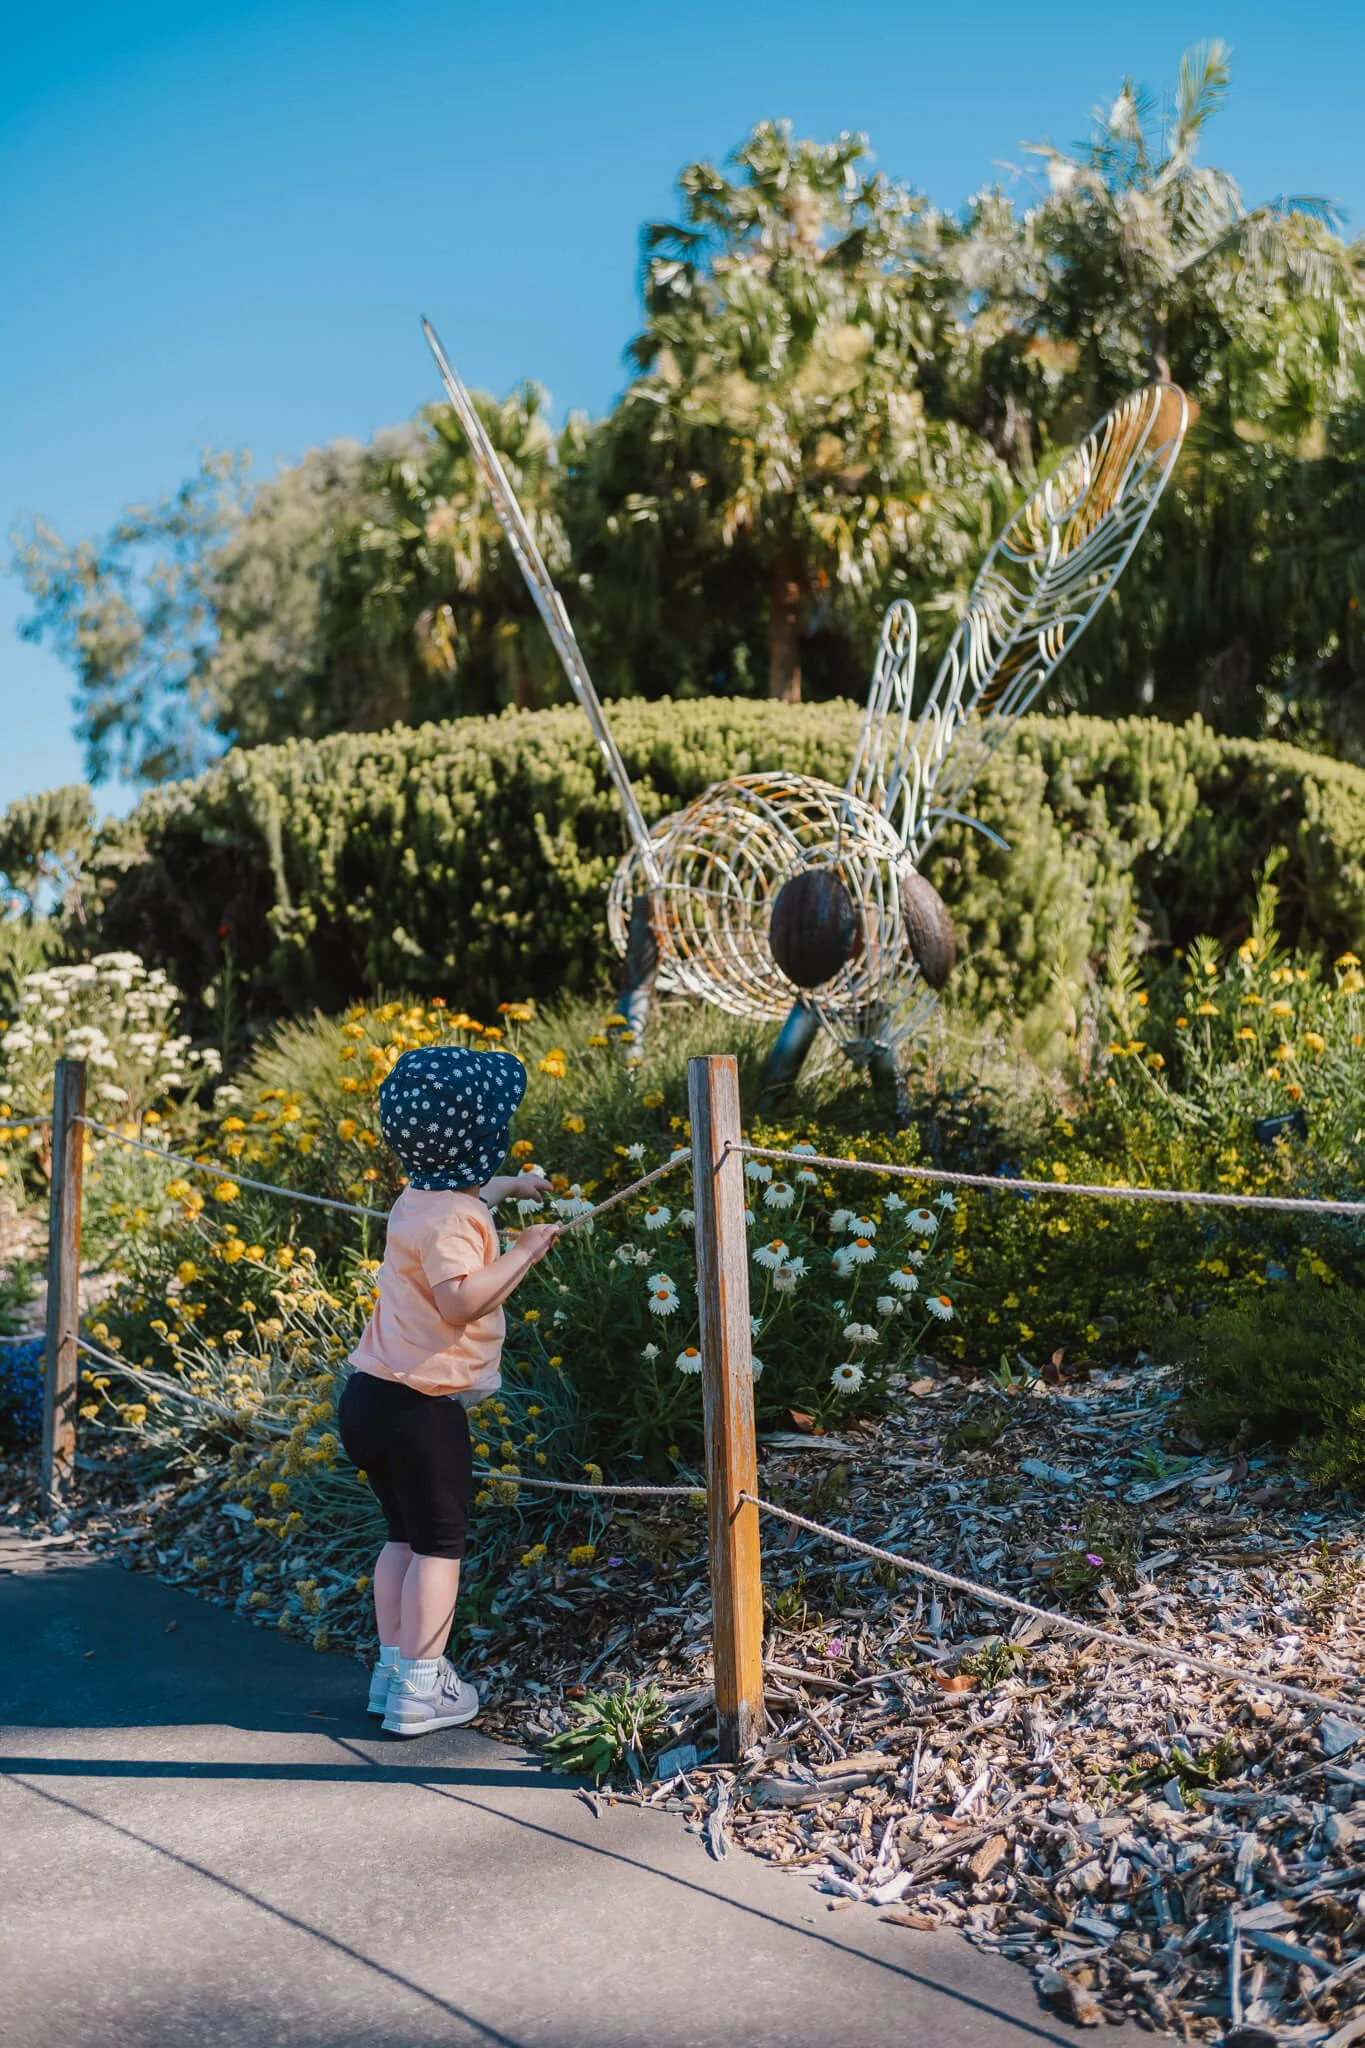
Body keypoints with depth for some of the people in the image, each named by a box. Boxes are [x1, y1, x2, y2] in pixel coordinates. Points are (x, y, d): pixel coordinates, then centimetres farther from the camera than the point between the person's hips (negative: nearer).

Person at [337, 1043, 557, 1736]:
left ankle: (393, 1668, 27)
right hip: (420, 1407, -9)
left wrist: (503, 1186, 45)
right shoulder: (449, 1219, -19)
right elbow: (462, 1299, -34)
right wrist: (523, 1251, -25)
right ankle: (420, 1690, 7)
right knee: (439, 1542, 3)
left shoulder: (421, 1197, 12)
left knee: (404, 1535, 20)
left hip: (372, 1395, 9)